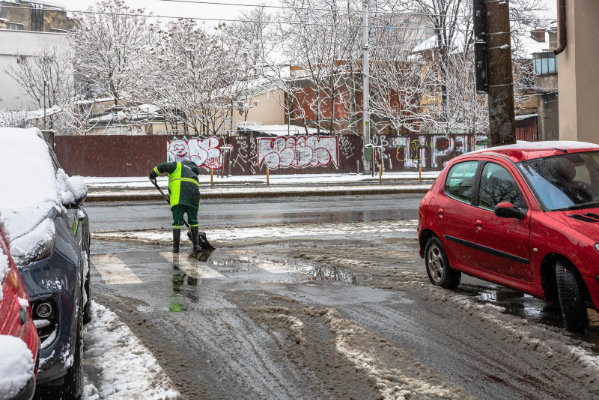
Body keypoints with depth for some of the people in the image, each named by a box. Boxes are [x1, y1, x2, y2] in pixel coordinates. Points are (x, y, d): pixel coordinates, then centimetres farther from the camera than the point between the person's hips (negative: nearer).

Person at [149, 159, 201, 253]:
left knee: (177, 220, -1)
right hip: (194, 191, 4)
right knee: (193, 220, 14)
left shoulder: (177, 165, 22)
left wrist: (152, 174, 18)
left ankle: (175, 247, -2)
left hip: (178, 195, -4)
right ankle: (196, 245, 9)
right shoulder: (193, 173, 38)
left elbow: (163, 166, 4)